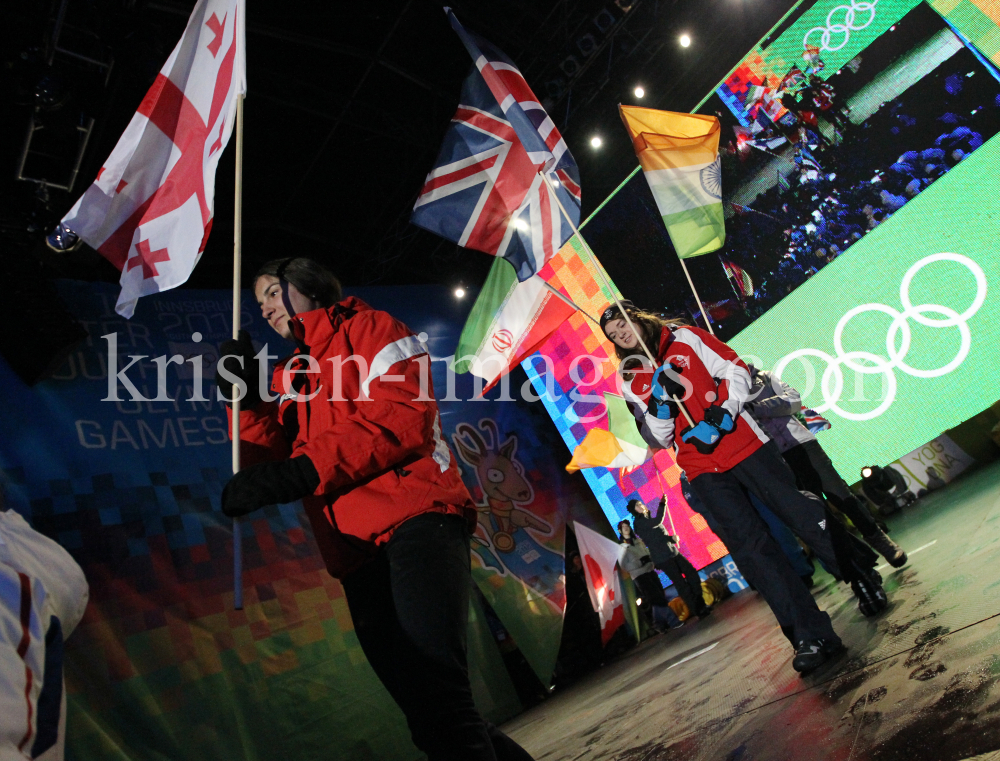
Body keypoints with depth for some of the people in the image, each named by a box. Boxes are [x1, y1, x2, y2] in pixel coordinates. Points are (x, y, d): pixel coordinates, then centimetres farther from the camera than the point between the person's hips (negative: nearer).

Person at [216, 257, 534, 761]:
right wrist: (247, 401, 0)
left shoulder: (368, 327, 10)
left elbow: (405, 416, -8)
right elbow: (267, 464, 16)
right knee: (432, 718, 8)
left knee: (433, 688, -25)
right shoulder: (288, 377, 28)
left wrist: (303, 471, -15)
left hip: (414, 518, -6)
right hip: (357, 555, 7)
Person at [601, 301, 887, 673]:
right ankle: (812, 636, -4)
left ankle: (864, 581, 25)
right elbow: (659, 440, 3)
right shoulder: (632, 383, 9)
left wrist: (725, 411, -11)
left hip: (742, 443, -1)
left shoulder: (686, 338, 7)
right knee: (750, 545, -8)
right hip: (703, 471, 1)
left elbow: (735, 369, 3)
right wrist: (660, 399, -14)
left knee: (803, 515, 0)